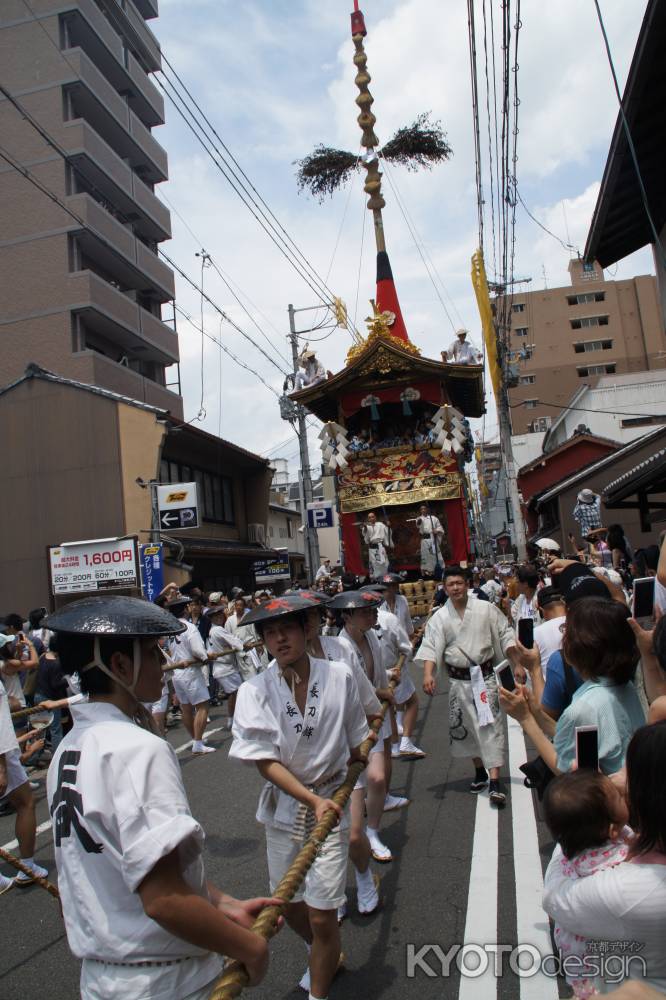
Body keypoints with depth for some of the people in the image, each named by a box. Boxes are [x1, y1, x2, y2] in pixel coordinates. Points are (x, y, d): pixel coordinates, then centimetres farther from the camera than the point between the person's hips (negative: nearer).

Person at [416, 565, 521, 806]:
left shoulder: (486, 609, -2)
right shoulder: (439, 617, -1)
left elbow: (505, 638, 4)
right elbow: (430, 647, -9)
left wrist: (518, 665, -1)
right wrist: (428, 674, -24)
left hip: (485, 676, -2)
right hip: (458, 680, 2)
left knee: (490, 725, -7)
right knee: (464, 727, 11)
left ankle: (495, 782, -6)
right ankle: (480, 771, 32)